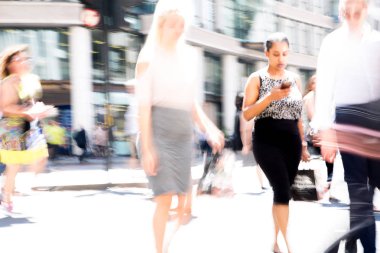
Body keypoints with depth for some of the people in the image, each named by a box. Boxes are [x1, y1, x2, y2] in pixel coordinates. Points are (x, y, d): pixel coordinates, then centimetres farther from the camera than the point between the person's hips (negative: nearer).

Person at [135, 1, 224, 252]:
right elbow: (144, 105, -10)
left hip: (184, 134, 6)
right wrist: (147, 148, -16)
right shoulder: (149, 57, -4)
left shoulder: (186, 56, 13)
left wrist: (209, 128, 3)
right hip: (160, 132, -6)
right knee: (165, 198, -11)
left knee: (182, 200, 6)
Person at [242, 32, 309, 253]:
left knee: (283, 191, 5)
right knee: (282, 189, -17)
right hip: (267, 141, -5)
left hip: (291, 141, 5)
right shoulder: (257, 78, -1)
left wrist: (303, 144, 17)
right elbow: (247, 114, -8)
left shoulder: (295, 78, 12)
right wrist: (270, 97, -20)